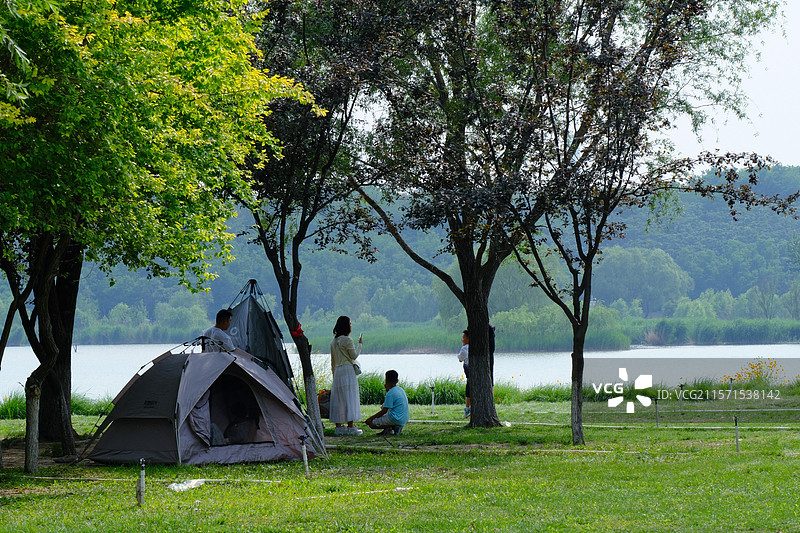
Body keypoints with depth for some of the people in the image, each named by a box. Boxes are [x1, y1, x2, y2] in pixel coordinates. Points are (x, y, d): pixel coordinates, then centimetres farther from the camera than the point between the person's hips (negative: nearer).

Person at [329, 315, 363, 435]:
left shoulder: (333, 341, 14)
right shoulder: (347, 340, -10)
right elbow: (354, 355, -6)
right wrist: (360, 345, 7)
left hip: (337, 371, 8)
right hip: (347, 369, -8)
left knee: (338, 399, 7)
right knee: (349, 398, -6)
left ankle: (339, 427, 7)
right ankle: (350, 427, -8)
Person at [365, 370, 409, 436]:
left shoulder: (390, 393, -15)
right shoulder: (401, 390, 11)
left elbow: (384, 411, -15)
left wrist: (371, 418, -7)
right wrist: (388, 390, 23)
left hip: (395, 420, -9)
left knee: (371, 423, -5)